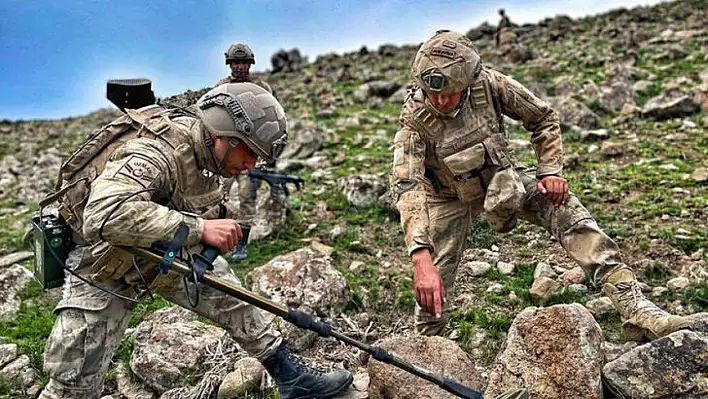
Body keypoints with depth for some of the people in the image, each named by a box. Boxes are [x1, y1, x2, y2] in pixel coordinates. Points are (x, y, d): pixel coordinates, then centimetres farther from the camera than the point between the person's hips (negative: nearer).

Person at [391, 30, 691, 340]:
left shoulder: (489, 84, -22)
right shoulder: (415, 120, -28)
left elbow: (543, 118, -5)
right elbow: (408, 187, -40)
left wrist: (550, 171, -15)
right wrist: (421, 258, -51)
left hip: (500, 180, 2)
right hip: (451, 198, -1)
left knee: (564, 207, -21)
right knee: (433, 286, -8)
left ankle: (633, 306, -19)